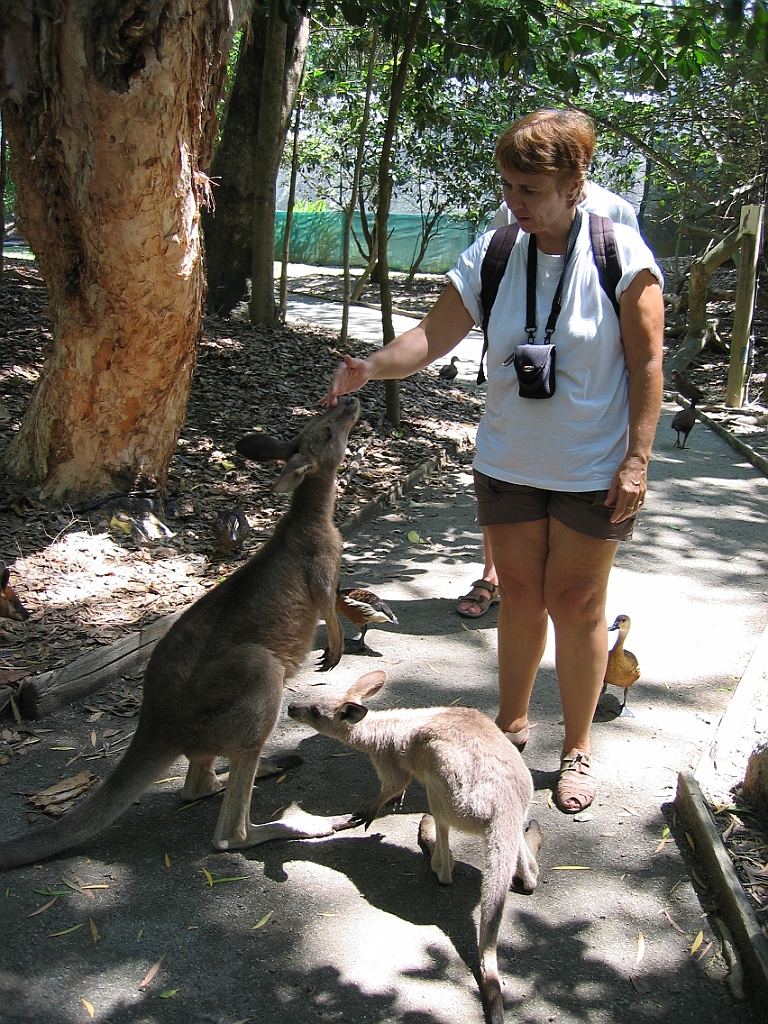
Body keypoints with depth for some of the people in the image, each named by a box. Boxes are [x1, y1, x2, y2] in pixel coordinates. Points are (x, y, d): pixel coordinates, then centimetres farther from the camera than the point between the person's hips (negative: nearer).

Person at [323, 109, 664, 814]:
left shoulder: (620, 251, -12)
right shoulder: (492, 254, -4)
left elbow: (647, 363, -9)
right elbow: (433, 336, -6)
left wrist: (637, 458, -13)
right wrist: (371, 368, -24)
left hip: (594, 468, -3)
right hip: (508, 462, 3)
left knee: (576, 602, 5)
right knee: (519, 595, 13)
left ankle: (577, 749, 22)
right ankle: (512, 721, 33)